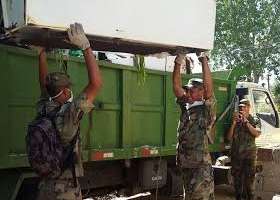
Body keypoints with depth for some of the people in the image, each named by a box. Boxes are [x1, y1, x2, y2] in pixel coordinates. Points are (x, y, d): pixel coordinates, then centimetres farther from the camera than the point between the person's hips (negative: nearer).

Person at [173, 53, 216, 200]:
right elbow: (176, 87, 7)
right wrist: (178, 64, -1)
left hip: (201, 166, -7)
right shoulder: (186, 107, 13)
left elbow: (208, 86, -17)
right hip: (185, 165, 7)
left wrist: (204, 62, -13)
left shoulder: (206, 109, -4)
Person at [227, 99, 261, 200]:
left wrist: (246, 121, -18)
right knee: (237, 180, 9)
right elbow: (229, 138, 2)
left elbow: (257, 134, -16)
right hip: (236, 155, 3)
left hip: (249, 155, -3)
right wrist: (234, 123, -9)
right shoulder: (235, 122, 10)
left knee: (249, 180, -4)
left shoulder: (254, 121, 4)